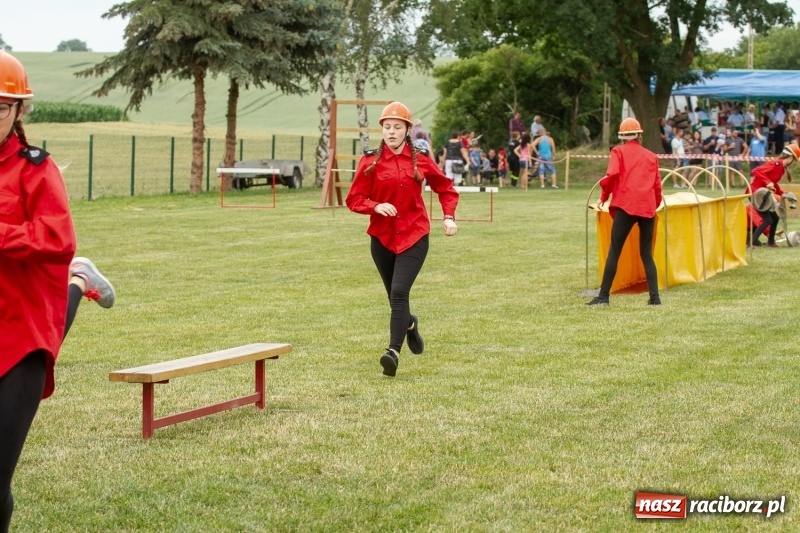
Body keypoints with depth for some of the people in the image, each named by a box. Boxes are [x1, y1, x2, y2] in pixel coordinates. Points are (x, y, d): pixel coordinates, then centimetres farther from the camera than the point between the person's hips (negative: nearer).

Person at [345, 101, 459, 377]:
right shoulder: (370, 161, -2)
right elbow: (354, 199, -1)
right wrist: (376, 206, -20)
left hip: (414, 237, -2)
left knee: (399, 292, -20)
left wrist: (449, 216, 1)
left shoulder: (420, 160, 0)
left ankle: (394, 352, -24)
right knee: (395, 297, 14)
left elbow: (445, 188, 14)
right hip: (382, 238, 2)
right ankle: (409, 324, 49)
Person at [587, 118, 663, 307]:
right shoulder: (651, 156, 17)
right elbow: (657, 185, 13)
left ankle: (604, 296, -4)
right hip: (648, 208, 3)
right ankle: (654, 296, 1)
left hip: (626, 205, -3)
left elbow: (612, 175, -9)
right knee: (647, 254, 10)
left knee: (614, 251, -1)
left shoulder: (619, 151, 7)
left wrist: (603, 197, 3)